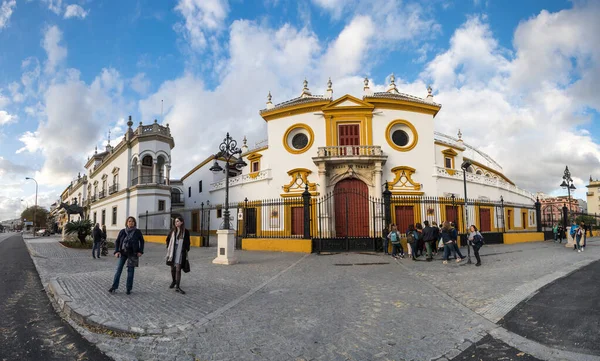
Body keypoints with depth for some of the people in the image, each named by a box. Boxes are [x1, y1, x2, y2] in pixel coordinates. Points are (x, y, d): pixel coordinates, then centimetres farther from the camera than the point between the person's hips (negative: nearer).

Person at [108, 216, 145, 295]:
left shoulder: (137, 232, -4)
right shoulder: (122, 231, -1)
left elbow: (142, 241, 6)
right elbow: (117, 241, 5)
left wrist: (140, 251, -3)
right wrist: (117, 251, -7)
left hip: (133, 254, -1)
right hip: (123, 253, 1)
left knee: (130, 271, 3)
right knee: (119, 269, 2)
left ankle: (129, 289, 11)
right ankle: (114, 287, 11)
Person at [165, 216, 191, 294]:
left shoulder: (185, 232, -3)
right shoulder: (172, 231, 5)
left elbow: (187, 243, 4)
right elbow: (168, 240, 17)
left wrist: (186, 251, 1)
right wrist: (168, 248, 11)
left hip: (180, 252, -3)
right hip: (172, 252, 3)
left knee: (178, 269, -8)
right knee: (172, 268, 13)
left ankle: (177, 287, -7)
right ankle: (174, 281, 37)